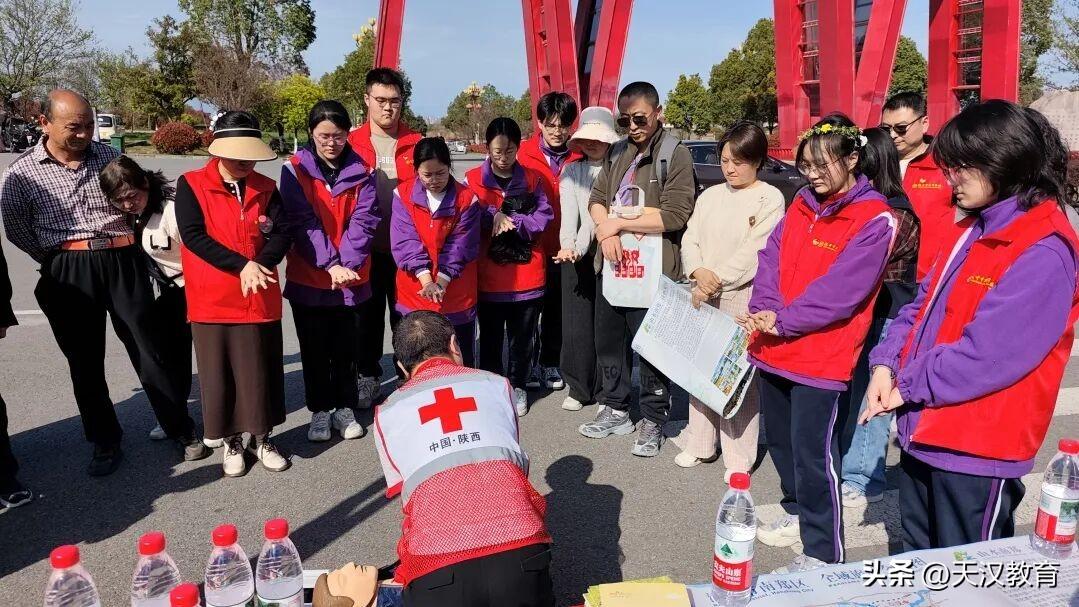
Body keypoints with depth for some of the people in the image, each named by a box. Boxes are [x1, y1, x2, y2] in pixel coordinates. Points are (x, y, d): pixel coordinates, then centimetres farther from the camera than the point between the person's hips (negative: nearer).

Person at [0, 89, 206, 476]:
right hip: (67, 277, 0)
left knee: (148, 352, 3)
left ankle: (184, 432, 14)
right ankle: (105, 443, 22)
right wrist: (59, 261, 4)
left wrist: (120, 250, 11)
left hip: (123, 263, 0)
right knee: (85, 363, 8)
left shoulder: (109, 158, 7)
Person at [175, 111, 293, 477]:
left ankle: (262, 439, 26)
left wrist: (260, 266, -21)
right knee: (219, 373, 8)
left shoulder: (265, 188, 6)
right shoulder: (191, 185, -4)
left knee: (261, 370, 10)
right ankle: (232, 443, 25)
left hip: (260, 297, 3)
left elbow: (282, 234, -3)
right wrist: (242, 265, -20)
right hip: (212, 299, -2)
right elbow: (193, 235, -14)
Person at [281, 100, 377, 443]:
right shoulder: (295, 170, -4)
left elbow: (363, 221, -6)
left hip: (352, 278, 1)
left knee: (347, 348, 11)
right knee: (315, 350, 10)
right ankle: (320, 411, 24)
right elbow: (302, 223, -11)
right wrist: (330, 265, -21)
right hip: (308, 278, -1)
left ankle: (345, 408, 26)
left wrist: (346, 264, -19)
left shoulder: (360, 172, 2)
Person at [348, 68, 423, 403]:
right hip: (366, 248, 0)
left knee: (405, 314, 9)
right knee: (369, 315, 11)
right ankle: (368, 377, 25)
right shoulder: (351, 143, 3)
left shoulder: (416, 144, 4)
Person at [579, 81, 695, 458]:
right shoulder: (617, 153, 14)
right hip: (611, 262, 7)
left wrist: (619, 224, -13)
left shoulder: (675, 155, -7)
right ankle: (615, 410, 32)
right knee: (608, 340, 15)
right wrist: (604, 229, -11)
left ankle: (653, 420, 19)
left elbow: (675, 214, -17)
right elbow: (596, 199, 11)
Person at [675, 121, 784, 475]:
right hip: (703, 296, 5)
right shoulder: (710, 195, 13)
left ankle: (738, 457, 7)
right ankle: (700, 445, 24)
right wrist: (699, 272, -12)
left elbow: (755, 251, -12)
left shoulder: (770, 198, -3)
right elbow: (690, 240, 7)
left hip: (743, 298, -5)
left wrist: (717, 280, -16)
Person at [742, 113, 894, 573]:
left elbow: (842, 289, -18)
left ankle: (822, 553, 15)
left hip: (823, 354, -7)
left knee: (813, 452, -1)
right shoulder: (801, 204, 11)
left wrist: (784, 321, -22)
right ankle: (798, 513, 41)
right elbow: (771, 259, 4)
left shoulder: (874, 219, -10)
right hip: (774, 346, 7)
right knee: (779, 439, 19)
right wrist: (764, 311, -11)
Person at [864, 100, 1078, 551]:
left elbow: (985, 353, -25)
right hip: (923, 431, 8)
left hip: (978, 447, -8)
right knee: (917, 565, 25)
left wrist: (909, 386, -13)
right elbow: (923, 305, 10)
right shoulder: (979, 232, 10)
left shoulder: (1043, 255, -20)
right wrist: (886, 362, -4)